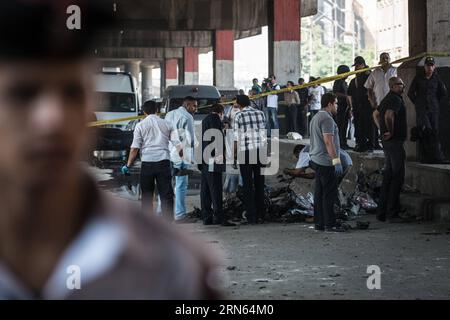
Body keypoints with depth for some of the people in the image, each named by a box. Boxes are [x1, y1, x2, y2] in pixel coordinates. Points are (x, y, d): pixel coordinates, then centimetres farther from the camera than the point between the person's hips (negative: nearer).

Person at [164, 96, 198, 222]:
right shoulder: (187, 117, -9)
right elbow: (191, 139, -13)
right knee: (181, 185, 0)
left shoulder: (169, 114, 14)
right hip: (181, 155, -6)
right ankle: (179, 213, 1)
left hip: (167, 155, 7)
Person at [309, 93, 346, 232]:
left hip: (316, 160, 10)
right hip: (326, 163, -10)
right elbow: (328, 142, -22)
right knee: (329, 194, -8)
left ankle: (319, 223, 12)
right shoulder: (327, 119, -14)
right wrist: (336, 161, -22)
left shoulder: (316, 117, 19)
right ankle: (330, 224, -8)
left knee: (319, 193, 10)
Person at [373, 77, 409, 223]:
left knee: (388, 177, 12)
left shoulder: (387, 99, 16)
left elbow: (376, 114, 28)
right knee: (397, 177, -6)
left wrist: (382, 130, 19)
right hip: (395, 141, -10)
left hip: (387, 141, 10)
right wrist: (391, 131, -20)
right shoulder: (396, 100, -16)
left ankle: (382, 212, 14)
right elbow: (389, 115, -33)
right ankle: (392, 213, -6)